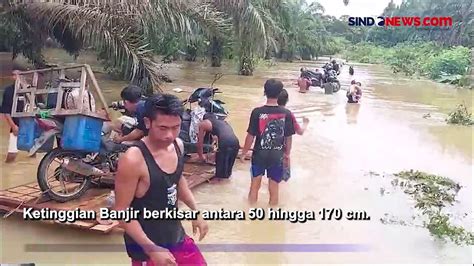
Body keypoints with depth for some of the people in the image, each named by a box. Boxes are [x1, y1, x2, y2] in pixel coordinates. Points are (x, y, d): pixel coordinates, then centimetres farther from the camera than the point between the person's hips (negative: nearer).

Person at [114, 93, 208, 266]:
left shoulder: (177, 145, -4)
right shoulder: (133, 160, -26)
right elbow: (121, 211, -20)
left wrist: (196, 211, 9)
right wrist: (152, 249, -23)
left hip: (176, 237, 7)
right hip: (146, 246, -7)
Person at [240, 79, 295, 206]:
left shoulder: (257, 112, -14)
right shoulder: (286, 114, -10)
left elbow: (251, 136, -9)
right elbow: (288, 137, -2)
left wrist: (244, 152, 6)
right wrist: (287, 154, 14)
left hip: (259, 155, -1)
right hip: (277, 156, 1)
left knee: (255, 186, 17)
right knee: (274, 188, 14)